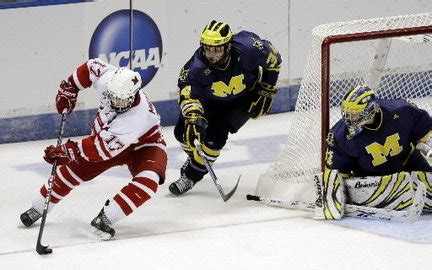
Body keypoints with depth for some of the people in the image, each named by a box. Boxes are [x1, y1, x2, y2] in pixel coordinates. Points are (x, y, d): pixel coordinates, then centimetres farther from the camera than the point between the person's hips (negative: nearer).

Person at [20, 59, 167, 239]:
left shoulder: (137, 118, -44)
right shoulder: (108, 78, -30)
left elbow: (103, 149, -40)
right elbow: (92, 67, -5)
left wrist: (64, 151, -36)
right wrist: (69, 89, -6)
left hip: (143, 144, -5)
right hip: (105, 134, 5)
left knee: (148, 180, -32)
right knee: (72, 168, 0)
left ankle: (105, 218, -27)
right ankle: (37, 209, 19)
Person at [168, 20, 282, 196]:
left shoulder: (247, 48, -36)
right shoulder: (197, 66, -35)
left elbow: (273, 59, -17)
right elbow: (188, 92, -41)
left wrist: (267, 91, -10)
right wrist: (193, 116, -61)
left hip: (245, 98, -2)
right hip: (211, 98, 2)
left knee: (216, 133, -19)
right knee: (183, 131, 0)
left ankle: (192, 175, 1)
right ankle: (196, 156, 36)